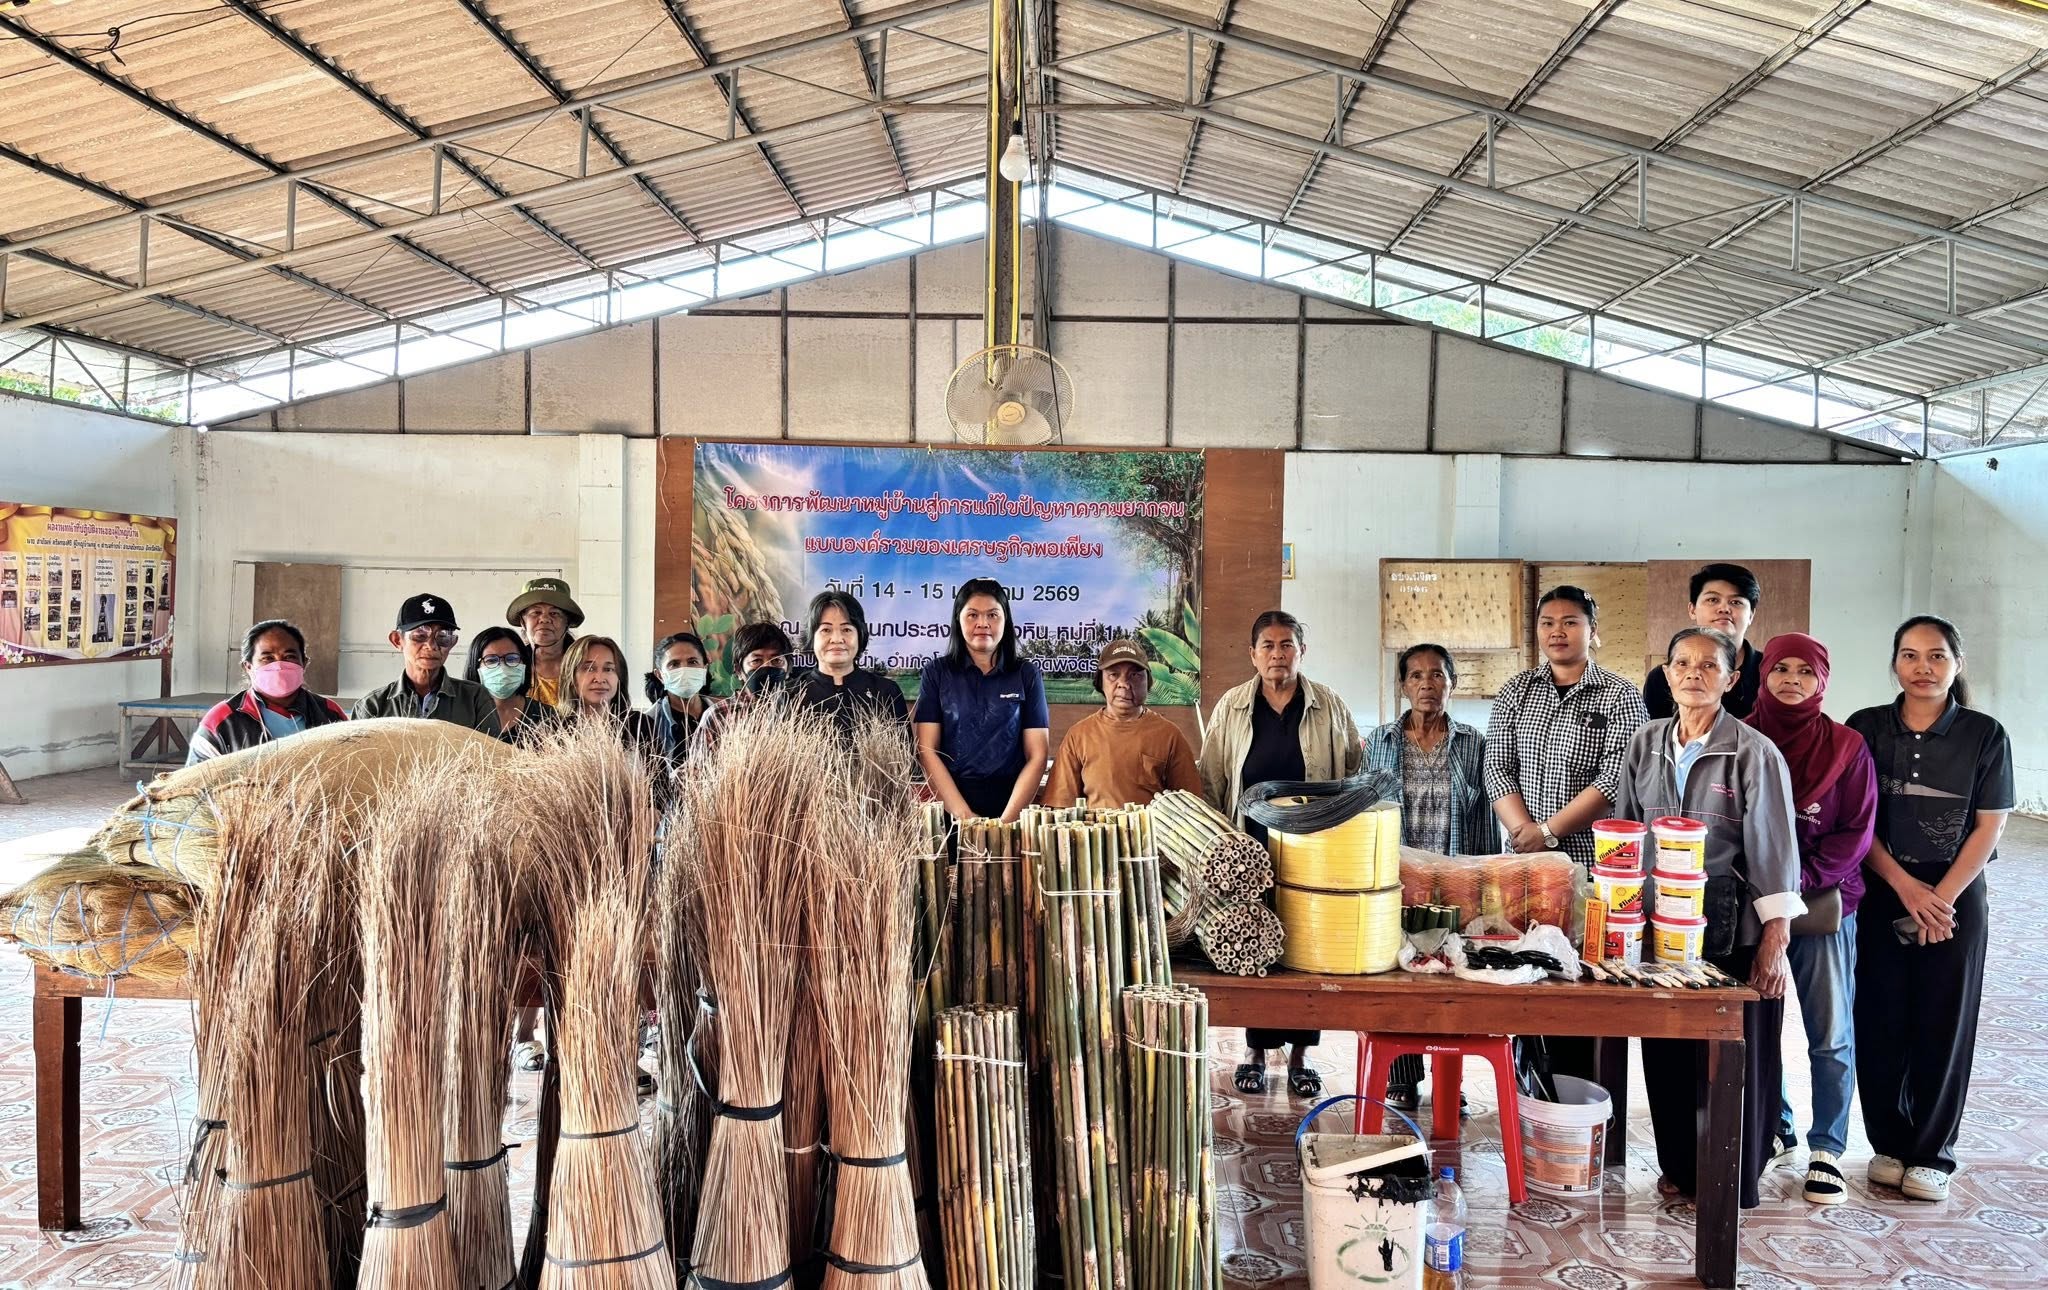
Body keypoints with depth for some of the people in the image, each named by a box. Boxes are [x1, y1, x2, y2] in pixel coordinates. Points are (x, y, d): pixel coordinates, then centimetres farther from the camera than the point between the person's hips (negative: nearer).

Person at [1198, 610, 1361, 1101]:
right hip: (1250, 849, 0)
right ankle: (1255, 1050, 18)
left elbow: (1357, 771, 10)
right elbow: (1210, 783, 7)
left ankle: (1300, 1054, 17)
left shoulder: (1329, 706, 4)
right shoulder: (1231, 708, 4)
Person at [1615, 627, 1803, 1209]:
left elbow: (1774, 848, -10)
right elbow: (1624, 831, 13)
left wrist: (1775, 938, -12)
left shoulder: (1754, 752, -9)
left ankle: (1733, 1180, 19)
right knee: (1666, 1049, 12)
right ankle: (1679, 1166, 28)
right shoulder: (1647, 742, 6)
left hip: (1732, 928, -4)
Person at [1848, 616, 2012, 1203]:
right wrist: (1906, 885, -10)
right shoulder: (1866, 728, 1)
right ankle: (1889, 1143, 18)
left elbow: (1989, 827, -2)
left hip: (1956, 896, 0)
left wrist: (1941, 897, -10)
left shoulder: (1984, 735, 0)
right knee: (1880, 1023, 3)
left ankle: (1931, 1154, 17)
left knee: (1943, 1025, 4)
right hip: (1881, 895, 1)